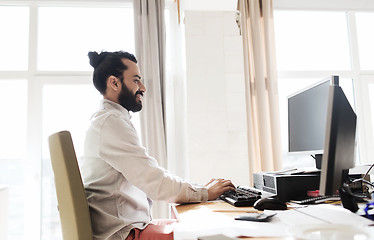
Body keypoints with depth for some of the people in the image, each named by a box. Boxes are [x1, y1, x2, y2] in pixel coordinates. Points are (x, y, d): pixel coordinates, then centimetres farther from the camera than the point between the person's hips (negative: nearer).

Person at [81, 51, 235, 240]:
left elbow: (148, 175, 15)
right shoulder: (111, 122, -18)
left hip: (131, 224, 10)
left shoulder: (111, 119, 15)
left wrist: (200, 188, 7)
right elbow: (155, 183, -21)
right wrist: (205, 192, -6)